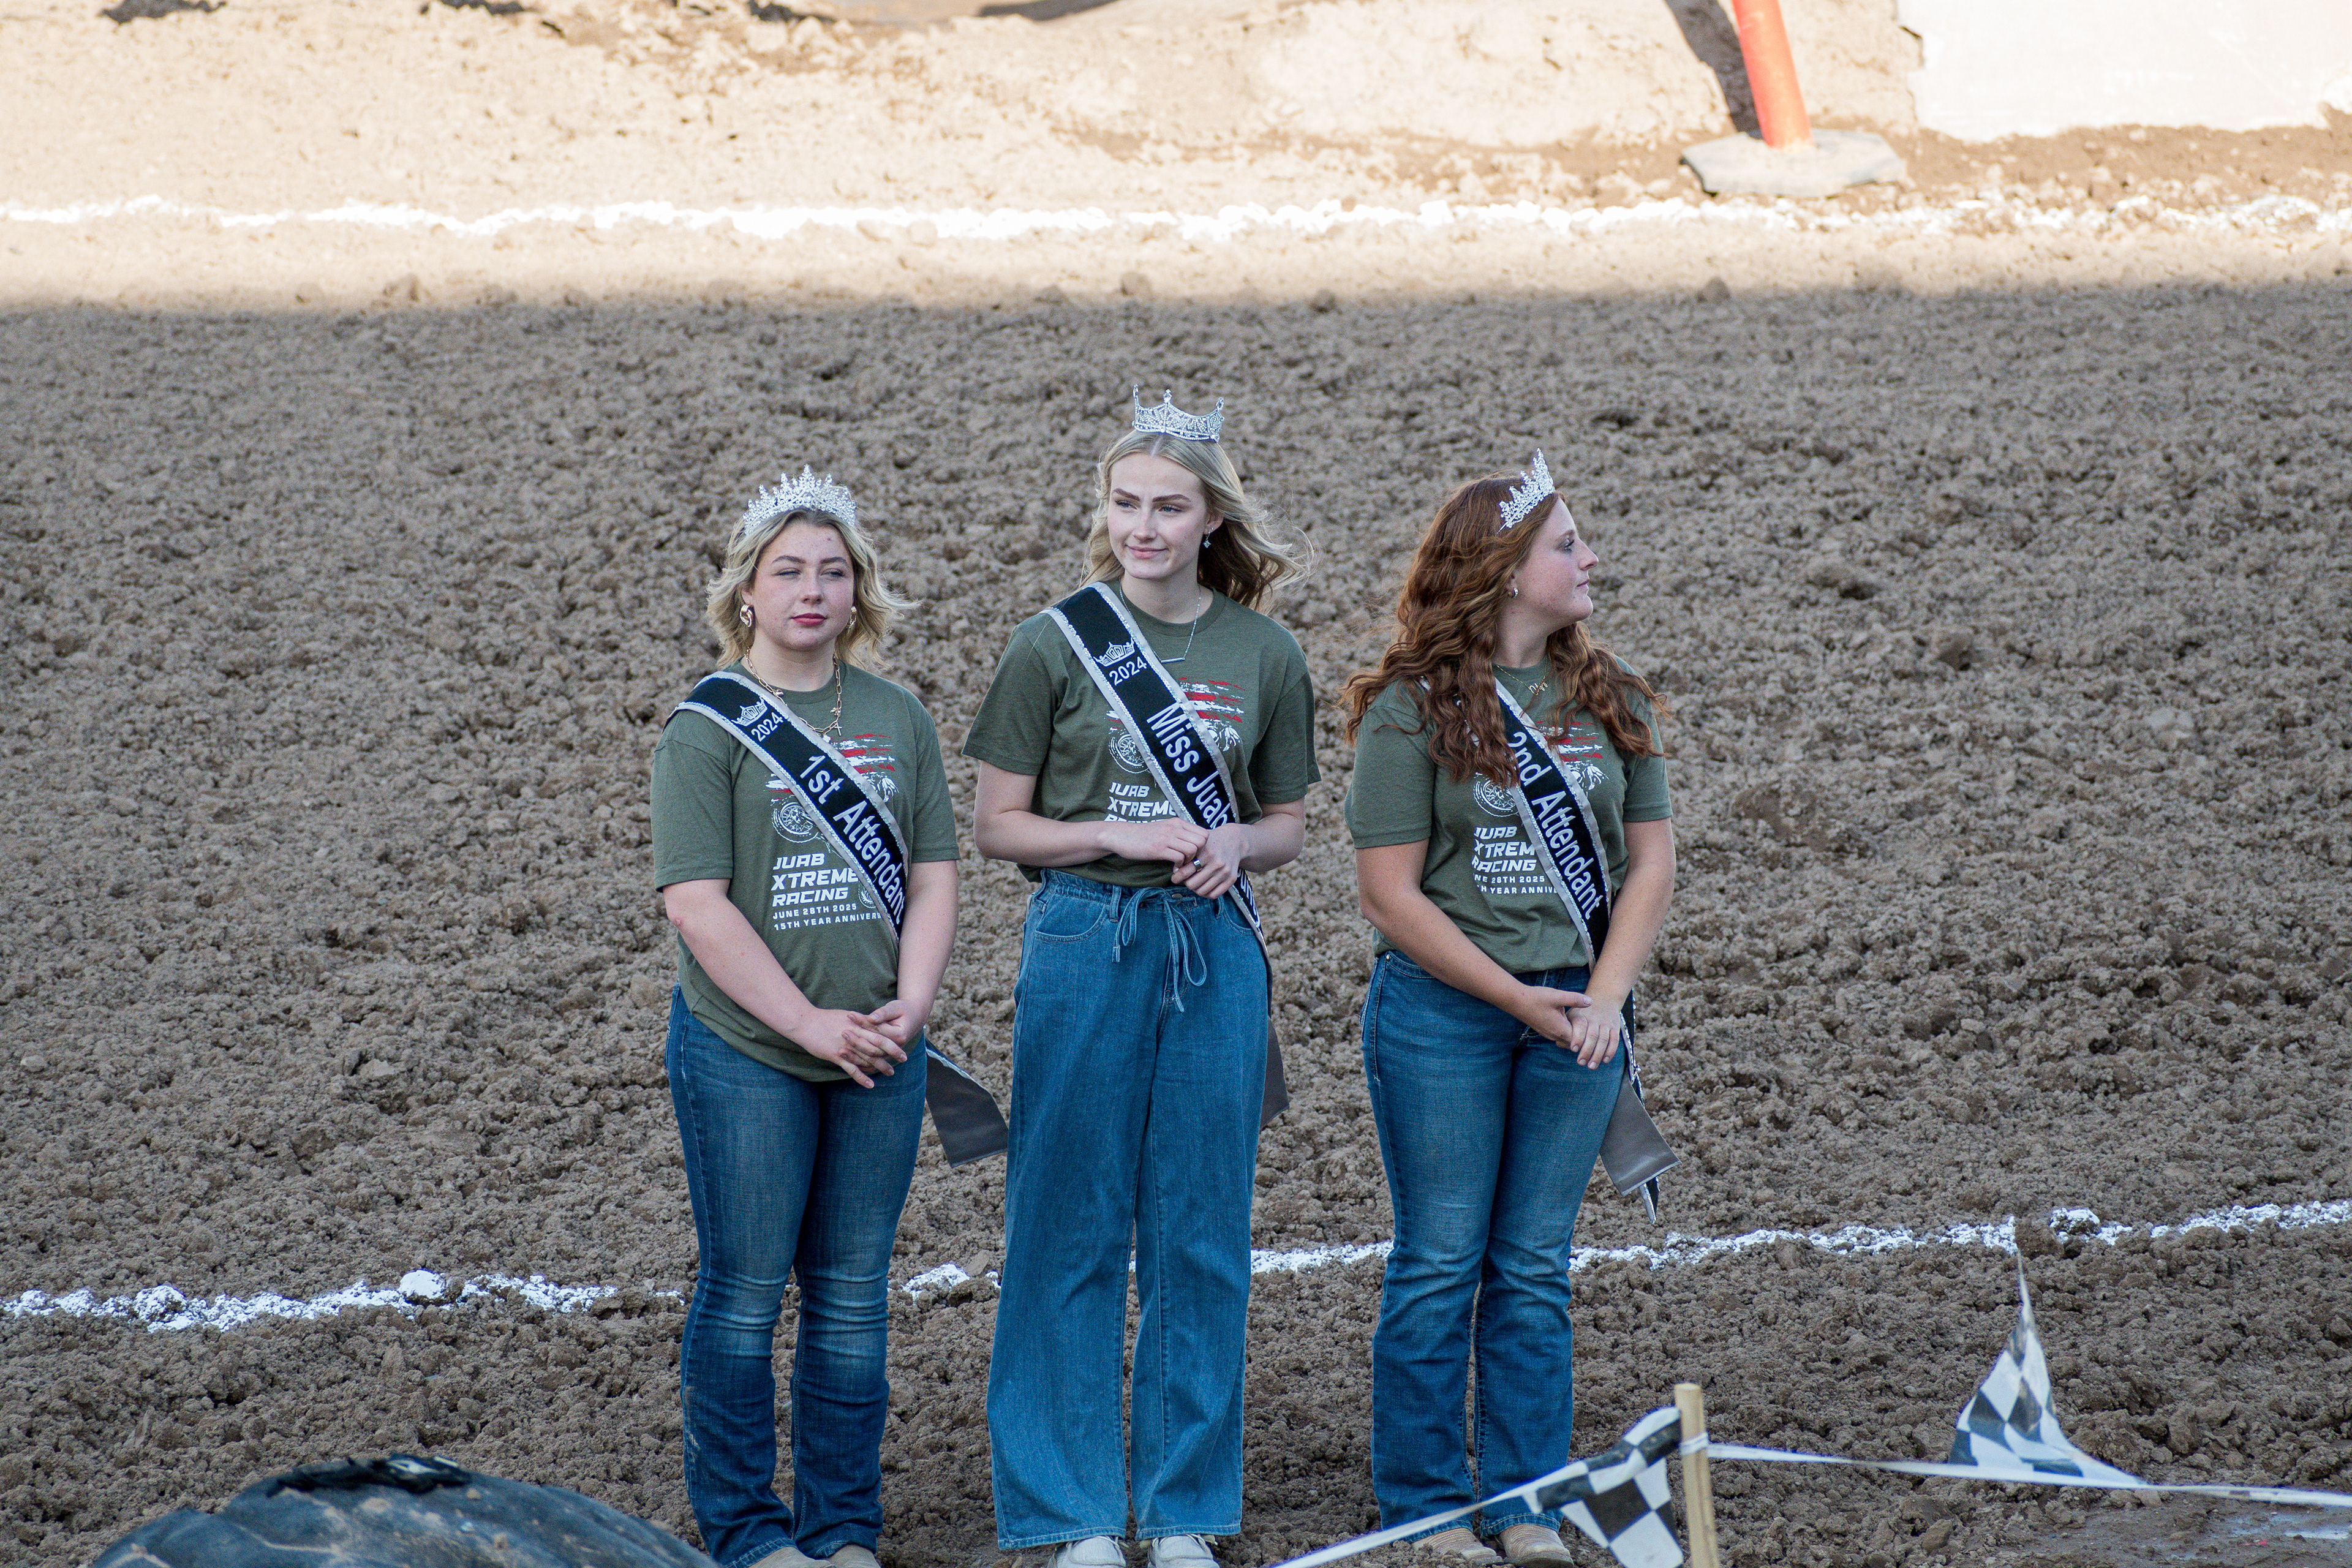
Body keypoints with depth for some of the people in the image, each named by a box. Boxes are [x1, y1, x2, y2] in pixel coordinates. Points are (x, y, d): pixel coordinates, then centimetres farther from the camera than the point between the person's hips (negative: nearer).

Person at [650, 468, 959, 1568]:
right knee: (746, 1292, 2)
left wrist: (908, 1006, -8)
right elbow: (696, 903, -12)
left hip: (878, 1060, 4)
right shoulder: (708, 725, -6)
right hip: (746, 1052, -4)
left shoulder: (896, 718, 8)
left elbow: (933, 873, 8)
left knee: (854, 1298, 9)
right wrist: (810, 1024, -16)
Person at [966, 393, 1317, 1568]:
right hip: (1086, 942, -2)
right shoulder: (1055, 645, -3)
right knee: (1072, 1230, 2)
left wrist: (1233, 845, -10)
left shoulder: (1265, 656, 5)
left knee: (1202, 1238, 7)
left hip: (1215, 950, 2)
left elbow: (1287, 827, 12)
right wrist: (1117, 838, -15)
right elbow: (996, 824, -1)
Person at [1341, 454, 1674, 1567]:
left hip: (1575, 1012, 4)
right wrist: (1515, 999, -13)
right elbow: (1390, 894, -10)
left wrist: (1604, 995, -6)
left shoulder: (1607, 699, 7)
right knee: (1441, 1264, 2)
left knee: (1535, 1269, 8)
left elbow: (1649, 859, 8)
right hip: (1442, 1012, -4)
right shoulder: (1412, 709, -7)